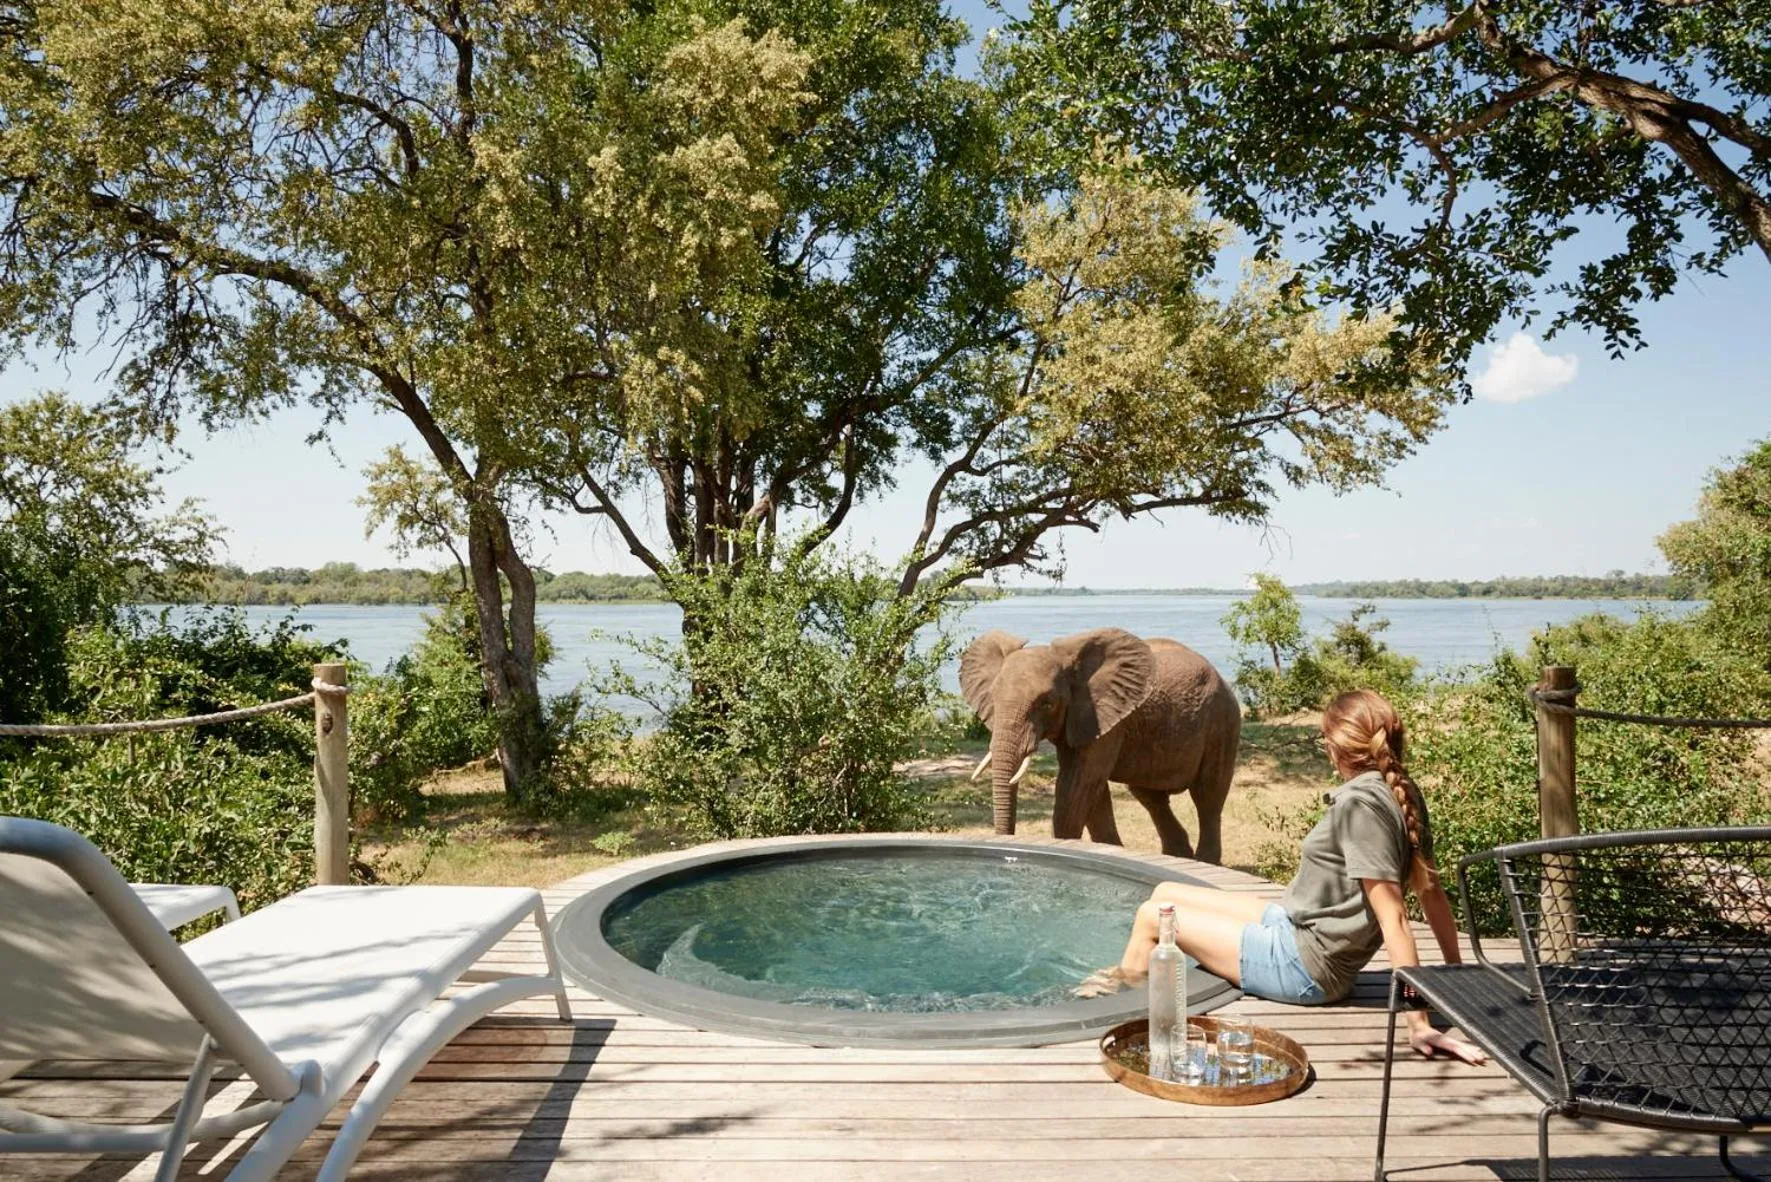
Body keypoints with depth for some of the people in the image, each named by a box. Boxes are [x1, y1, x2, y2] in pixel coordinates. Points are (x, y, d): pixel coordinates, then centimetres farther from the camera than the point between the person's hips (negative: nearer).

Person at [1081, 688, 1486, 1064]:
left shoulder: (1360, 802, -26)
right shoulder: (1401, 793, 0)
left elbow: (1393, 918, -28)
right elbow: (1432, 891, 3)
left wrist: (1420, 1023, -27)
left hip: (1304, 965, -9)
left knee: (1152, 915, 1)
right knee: (1166, 893, 16)